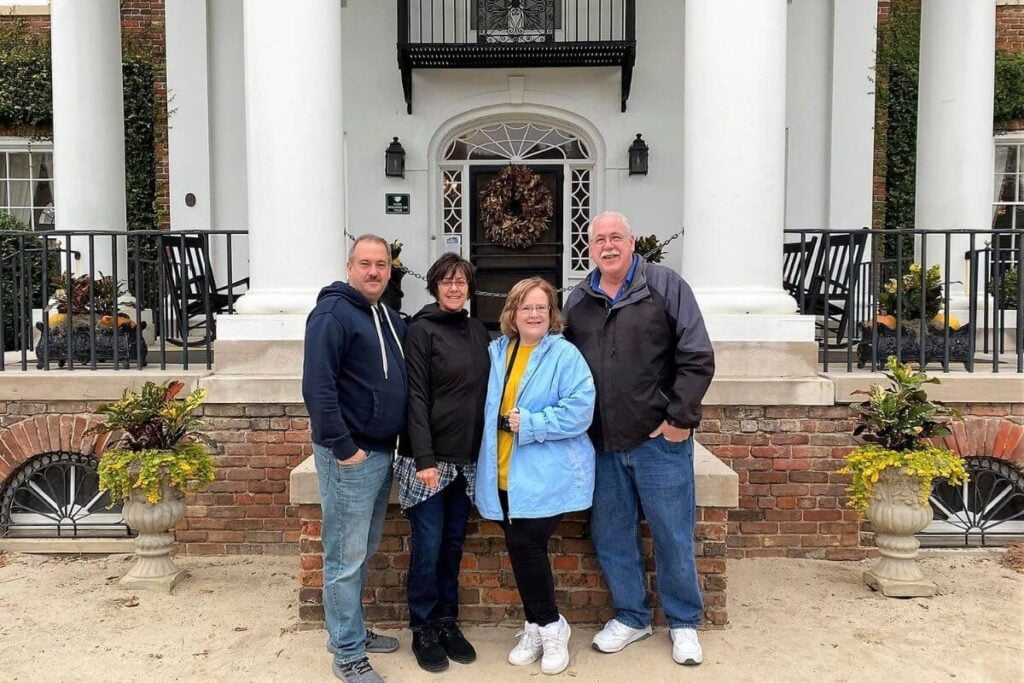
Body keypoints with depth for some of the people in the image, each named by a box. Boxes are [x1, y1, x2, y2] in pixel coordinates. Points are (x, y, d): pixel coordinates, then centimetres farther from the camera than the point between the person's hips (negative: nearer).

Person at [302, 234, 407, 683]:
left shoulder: (389, 317, 12)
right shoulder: (332, 314, -14)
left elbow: (401, 379, 21)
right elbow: (317, 388, -21)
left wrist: (393, 441, 12)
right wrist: (343, 447, -21)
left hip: (382, 451, 8)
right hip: (350, 455, -8)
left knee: (364, 552, 19)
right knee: (345, 558, 2)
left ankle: (351, 629, 34)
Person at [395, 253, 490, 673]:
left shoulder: (478, 332, 11)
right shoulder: (422, 330, -7)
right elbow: (416, 397, -12)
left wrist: (484, 453, 8)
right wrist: (424, 459, -18)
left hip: (467, 460, 5)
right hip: (429, 459, -5)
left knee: (453, 545, 13)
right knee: (428, 547, 1)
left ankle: (447, 622, 27)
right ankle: (423, 630, 17)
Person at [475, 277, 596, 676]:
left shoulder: (565, 355, -7)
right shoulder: (496, 352, 10)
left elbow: (580, 411, -15)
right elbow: (488, 406, 20)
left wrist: (529, 423, -19)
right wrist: (504, 423, 2)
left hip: (546, 474, -5)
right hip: (504, 474, 5)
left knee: (526, 545, -9)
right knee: (519, 548, 8)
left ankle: (548, 626, 14)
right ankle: (537, 627, 27)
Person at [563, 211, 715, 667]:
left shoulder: (666, 286, -5)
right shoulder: (578, 301, 9)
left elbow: (697, 358, -8)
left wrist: (679, 417, -11)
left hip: (659, 439, -4)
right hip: (602, 443, 4)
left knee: (673, 535, 7)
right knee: (611, 536, 13)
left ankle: (684, 623, 27)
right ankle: (631, 617, 32)